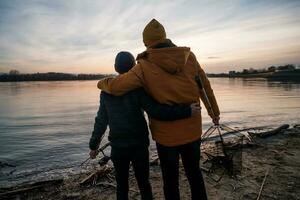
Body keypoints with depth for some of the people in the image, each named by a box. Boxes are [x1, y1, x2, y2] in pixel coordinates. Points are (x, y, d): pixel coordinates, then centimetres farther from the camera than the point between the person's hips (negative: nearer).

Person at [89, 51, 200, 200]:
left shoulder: (106, 91, -1)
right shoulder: (138, 89, -13)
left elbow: (101, 121, 3)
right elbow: (157, 112, -24)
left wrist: (93, 145, 13)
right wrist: (186, 111, -21)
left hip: (117, 147, 3)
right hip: (139, 146, -2)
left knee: (122, 186, 19)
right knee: (143, 184, 17)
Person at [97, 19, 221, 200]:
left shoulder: (145, 66, -15)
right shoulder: (189, 57, -4)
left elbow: (115, 86, -13)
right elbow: (205, 86, 6)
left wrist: (102, 83, 10)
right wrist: (214, 111, 20)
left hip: (167, 134, -3)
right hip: (192, 130, 4)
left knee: (171, 179, 16)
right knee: (194, 172, 24)